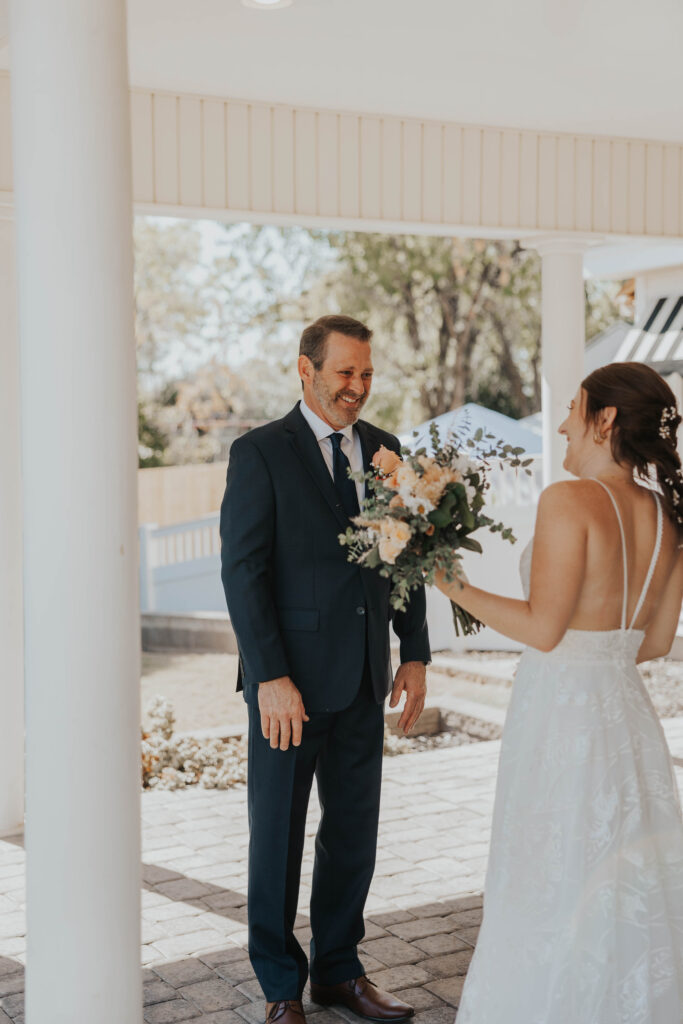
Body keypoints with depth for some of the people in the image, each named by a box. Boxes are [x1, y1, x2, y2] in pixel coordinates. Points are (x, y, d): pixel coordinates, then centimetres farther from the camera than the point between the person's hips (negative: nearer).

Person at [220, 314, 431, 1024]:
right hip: (290, 679, -5)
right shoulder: (260, 453, -8)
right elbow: (242, 572, -12)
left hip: (363, 676, 5)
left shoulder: (383, 449, 9)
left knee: (355, 833, 13)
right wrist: (271, 677, -18)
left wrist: (415, 653, 7)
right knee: (277, 835, 8)